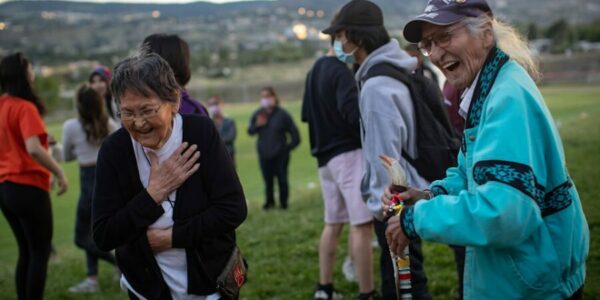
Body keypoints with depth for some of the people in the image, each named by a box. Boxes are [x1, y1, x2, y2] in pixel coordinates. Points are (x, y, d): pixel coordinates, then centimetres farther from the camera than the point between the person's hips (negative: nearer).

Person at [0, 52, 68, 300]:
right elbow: (33, 149, -26)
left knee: (26, 251, 17)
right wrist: (59, 172, -18)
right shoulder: (25, 107, -15)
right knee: (40, 252, 2)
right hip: (28, 187, -8)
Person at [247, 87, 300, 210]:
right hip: (264, 154, 3)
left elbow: (294, 133, -4)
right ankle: (269, 201, 20)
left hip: (280, 154, -3)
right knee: (268, 179, 6)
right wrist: (257, 125, -13)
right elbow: (250, 131, 6)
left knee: (282, 179, 0)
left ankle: (283, 202, 12)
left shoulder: (282, 114, -7)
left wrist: (288, 147, -4)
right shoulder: (257, 114, 4)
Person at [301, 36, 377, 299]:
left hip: (325, 157, 9)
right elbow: (352, 111, -26)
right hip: (348, 153, -9)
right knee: (361, 225, -8)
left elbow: (306, 113, 23)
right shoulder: (340, 71, -13)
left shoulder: (314, 71, 15)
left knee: (333, 223, 16)